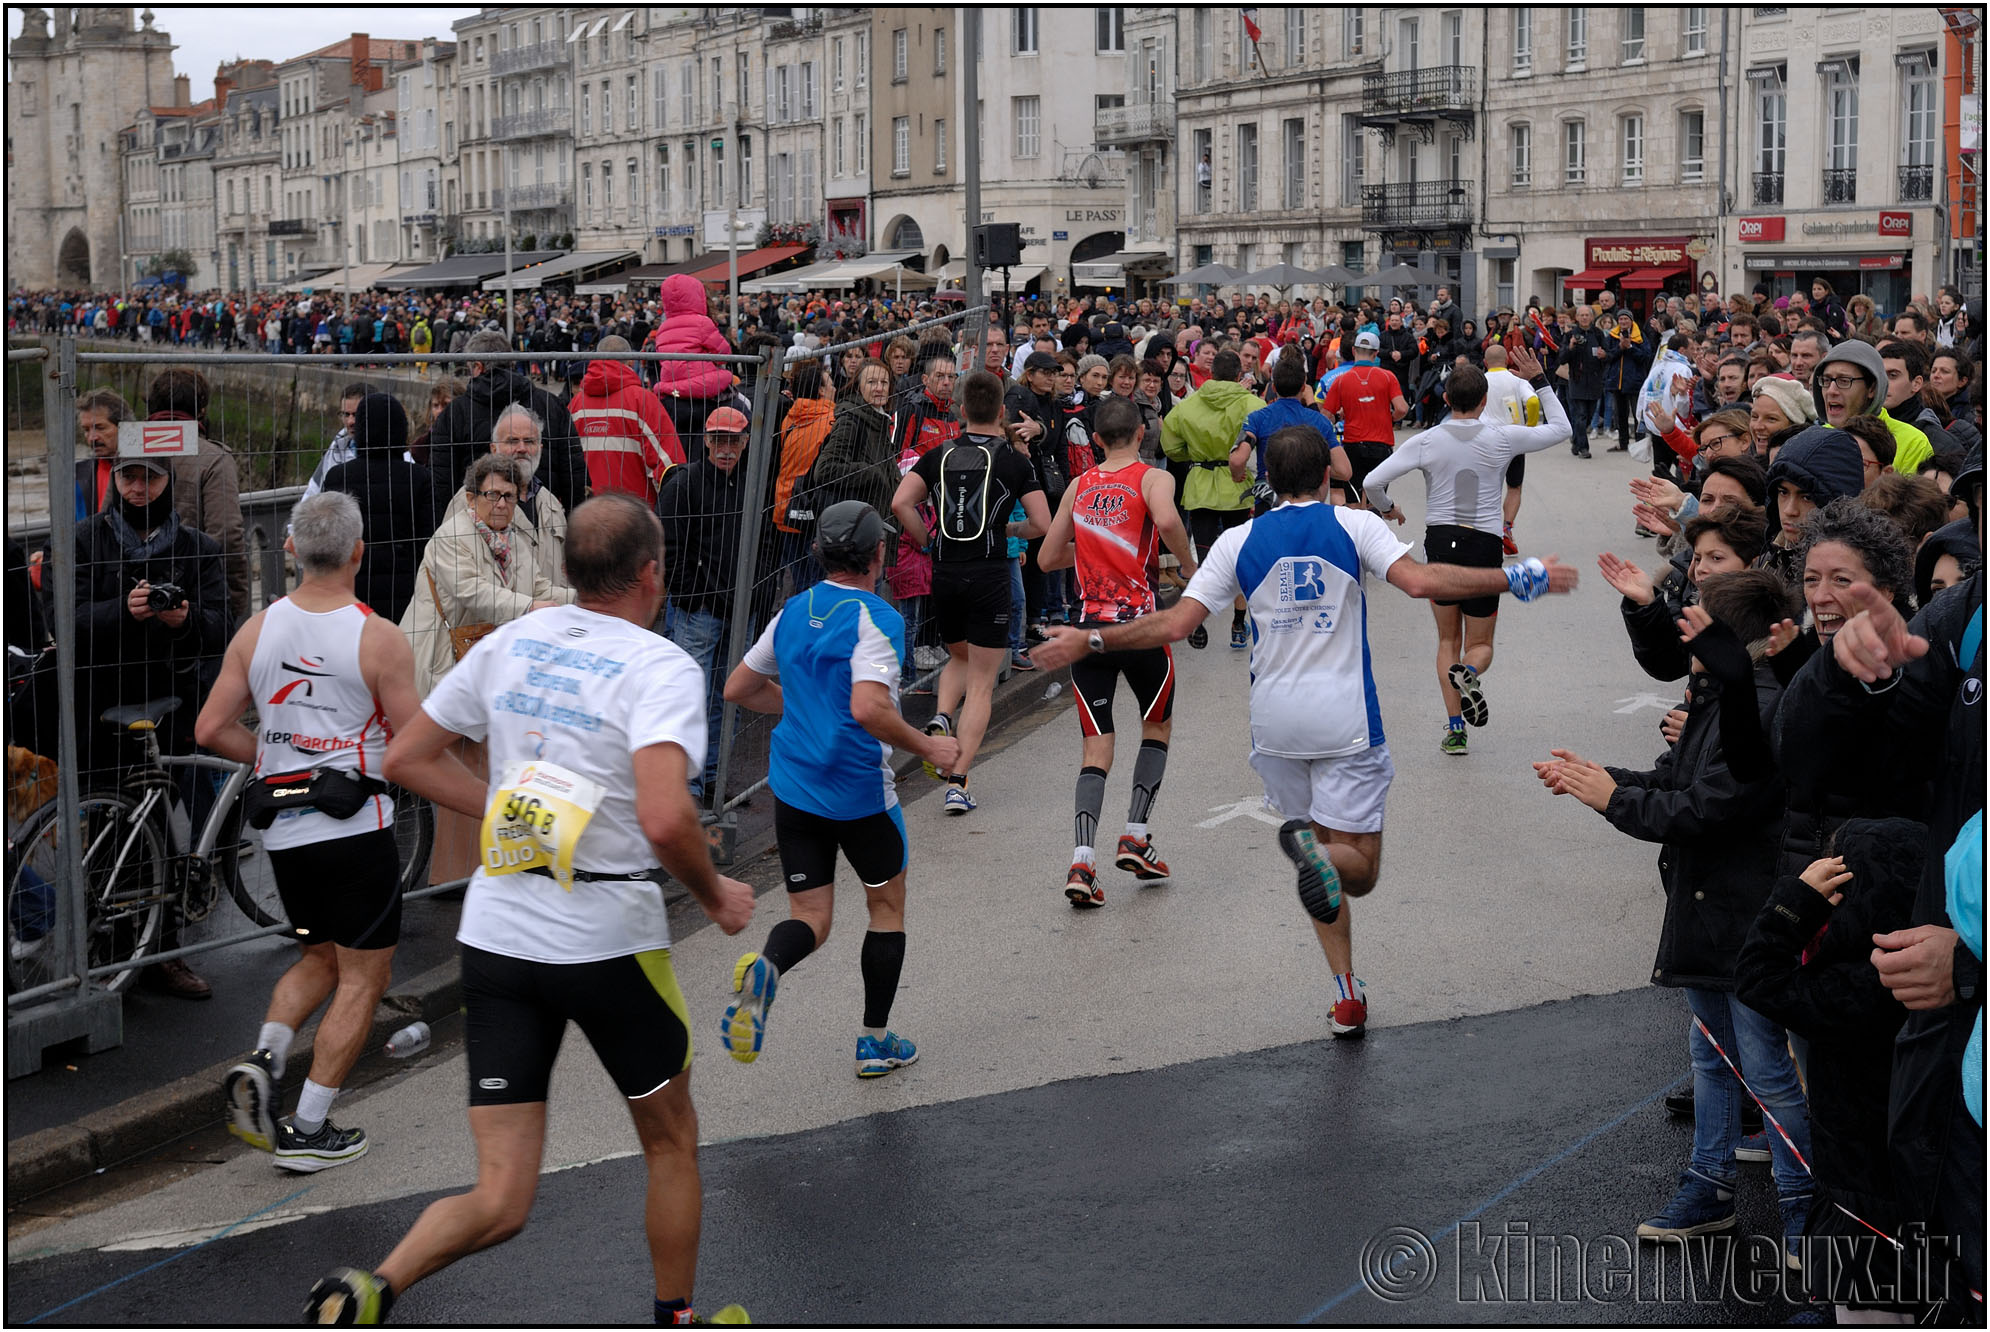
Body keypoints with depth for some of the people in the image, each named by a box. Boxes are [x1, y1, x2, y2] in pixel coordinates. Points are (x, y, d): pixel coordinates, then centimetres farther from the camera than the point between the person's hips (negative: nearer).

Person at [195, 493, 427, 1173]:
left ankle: (263, 1059, 0)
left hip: (282, 830, 5)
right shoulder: (378, 638, -13)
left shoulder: (257, 630, 1)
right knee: (362, 977, 5)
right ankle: (309, 1130, 3)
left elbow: (211, 730, 2)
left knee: (319, 958, 23)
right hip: (355, 828, -5)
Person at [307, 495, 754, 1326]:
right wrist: (716, 896, -9)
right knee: (671, 1140, 23)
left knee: (500, 1199, 6)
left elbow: (405, 760, 11)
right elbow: (665, 818, -27)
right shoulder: (661, 666, -12)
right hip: (609, 941, -5)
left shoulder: (511, 642, 6)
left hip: (496, 936, 5)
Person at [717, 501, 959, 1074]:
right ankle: (875, 1042, 22)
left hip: (793, 785, 5)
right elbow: (869, 710, -28)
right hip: (859, 790, -5)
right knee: (887, 903, 17)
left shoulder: (792, 612, 6)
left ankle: (765, 967, -26)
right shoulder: (874, 618, -14)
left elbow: (738, 689, 15)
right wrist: (927, 747, -14)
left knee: (810, 918, 8)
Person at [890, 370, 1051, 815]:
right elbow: (1042, 523, -4)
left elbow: (900, 503, -6)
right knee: (981, 683, 3)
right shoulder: (1013, 459, -1)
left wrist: (926, 542, 8)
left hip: (944, 574, 3)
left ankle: (941, 718, 0)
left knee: (960, 658, 29)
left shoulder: (939, 455, 6)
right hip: (989, 574, -3)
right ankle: (958, 783, -5)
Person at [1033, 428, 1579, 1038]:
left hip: (1275, 723, 3)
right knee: (1356, 868, 3)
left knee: (1326, 866, 18)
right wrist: (1517, 579, -13)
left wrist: (1088, 641, 9)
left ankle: (1347, 998, 10)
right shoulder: (1354, 526, -2)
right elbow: (1419, 580, -18)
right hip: (1346, 721, -2)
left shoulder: (1239, 541, 3)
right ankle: (1313, 848, -33)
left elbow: (1175, 624, -3)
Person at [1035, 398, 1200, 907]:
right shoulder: (1153, 478, -1)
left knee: (1096, 748, 3)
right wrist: (1189, 565, -6)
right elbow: (1167, 521, -23)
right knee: (1157, 728, 21)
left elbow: (1049, 557, 18)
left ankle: (1082, 859, -14)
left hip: (1089, 627, 3)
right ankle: (1135, 836, 11)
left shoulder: (1078, 487, 12)